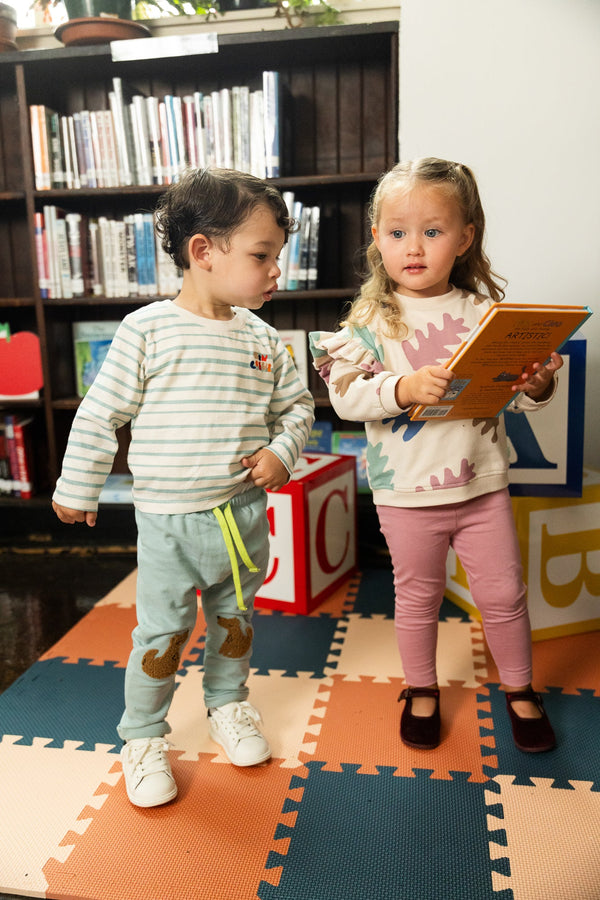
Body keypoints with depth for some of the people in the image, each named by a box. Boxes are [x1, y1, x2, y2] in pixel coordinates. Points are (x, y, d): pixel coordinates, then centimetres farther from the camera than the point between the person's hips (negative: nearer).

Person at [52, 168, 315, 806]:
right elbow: (99, 415, -6)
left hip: (244, 513, 4)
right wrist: (77, 490, 0)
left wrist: (282, 451, -7)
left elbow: (297, 404, 12)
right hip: (169, 520, -4)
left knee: (234, 617, 20)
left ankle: (228, 705, 44)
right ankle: (143, 737, 29)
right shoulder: (147, 330, -12)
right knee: (162, 632, 6)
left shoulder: (261, 338, 1)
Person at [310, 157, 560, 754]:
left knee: (502, 593, 14)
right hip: (407, 489, -1)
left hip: (482, 481, 2)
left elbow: (514, 392, 2)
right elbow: (344, 394, -15)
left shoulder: (484, 309, -1)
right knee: (417, 596, 15)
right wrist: (403, 387, -29)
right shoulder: (371, 320, -6)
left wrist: (537, 384, -19)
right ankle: (421, 690, 39)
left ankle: (519, 689, 39)